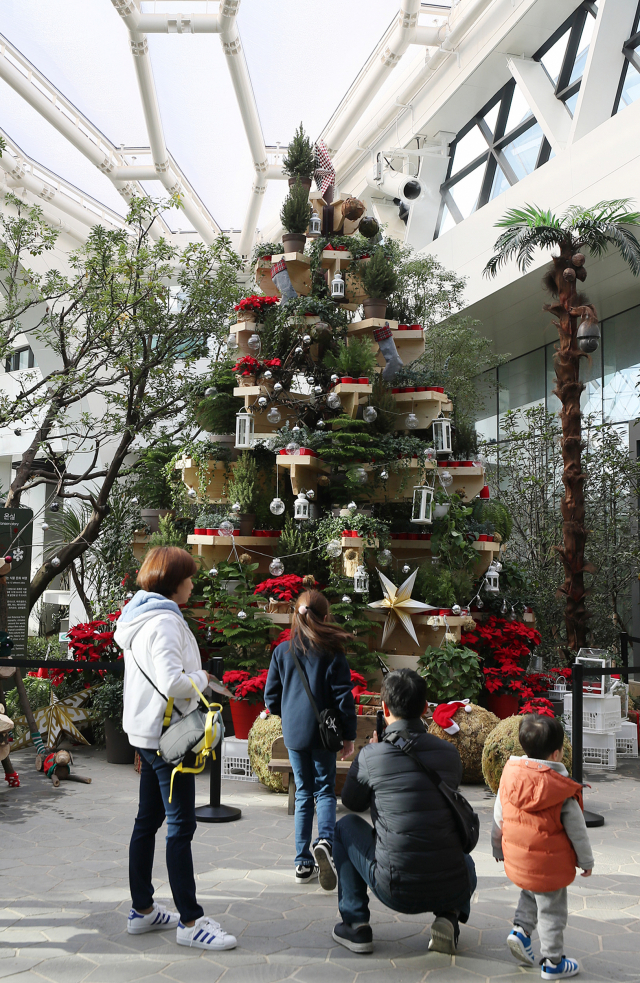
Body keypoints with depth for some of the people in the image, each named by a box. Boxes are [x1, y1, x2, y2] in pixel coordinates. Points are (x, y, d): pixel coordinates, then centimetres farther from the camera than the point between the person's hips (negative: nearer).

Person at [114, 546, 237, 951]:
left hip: (146, 731, 10)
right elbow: (173, 683, -29)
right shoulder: (165, 622, -20)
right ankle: (190, 921, 3)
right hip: (166, 734, -10)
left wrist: (193, 677, 9)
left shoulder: (140, 616, 12)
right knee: (181, 825, -4)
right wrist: (201, 678, -11)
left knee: (148, 820, 16)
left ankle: (142, 910, 26)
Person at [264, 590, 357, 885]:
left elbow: (271, 697, 5)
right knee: (325, 790, 8)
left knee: (303, 793, 12)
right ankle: (325, 841, -19)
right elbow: (343, 696, -7)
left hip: (293, 734, 3)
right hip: (322, 733, -2)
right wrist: (349, 734, 1)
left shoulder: (282, 651, 1)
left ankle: (304, 863, 12)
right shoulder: (332, 652, -7)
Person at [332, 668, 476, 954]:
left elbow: (353, 803, 11)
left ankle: (355, 924, 19)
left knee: (347, 826, 22)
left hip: (397, 892, -3)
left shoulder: (371, 756, -9)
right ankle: (449, 917, 10)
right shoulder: (449, 753, 0)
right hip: (452, 891, 3)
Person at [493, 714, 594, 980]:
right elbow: (577, 830, -9)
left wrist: (499, 850, 20)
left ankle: (521, 929, 14)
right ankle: (552, 963, 22)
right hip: (549, 866, -5)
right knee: (552, 911, 11)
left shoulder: (509, 778, -6)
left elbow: (498, 820, 5)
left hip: (516, 862, 5)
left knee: (531, 893, 30)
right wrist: (586, 860, 7)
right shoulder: (562, 792, -19)